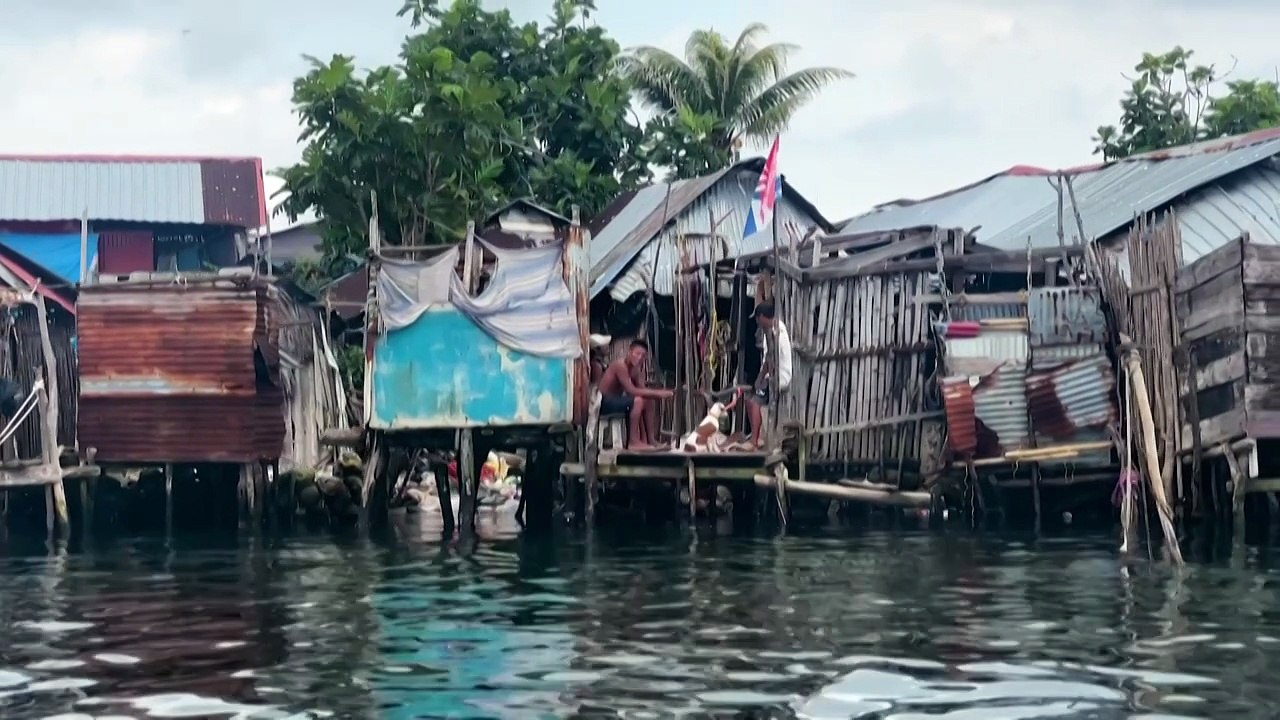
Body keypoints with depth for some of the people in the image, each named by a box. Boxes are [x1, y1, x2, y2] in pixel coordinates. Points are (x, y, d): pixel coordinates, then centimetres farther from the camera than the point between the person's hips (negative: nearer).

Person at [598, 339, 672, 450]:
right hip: (604, 402, -9)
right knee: (638, 401, -28)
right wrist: (656, 392, -28)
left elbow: (642, 391, 2)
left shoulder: (637, 370, 5)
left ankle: (650, 439, 9)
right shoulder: (620, 365, -22)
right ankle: (633, 441, -25)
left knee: (650, 401, 8)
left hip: (616, 400, 9)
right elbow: (632, 391, -29)